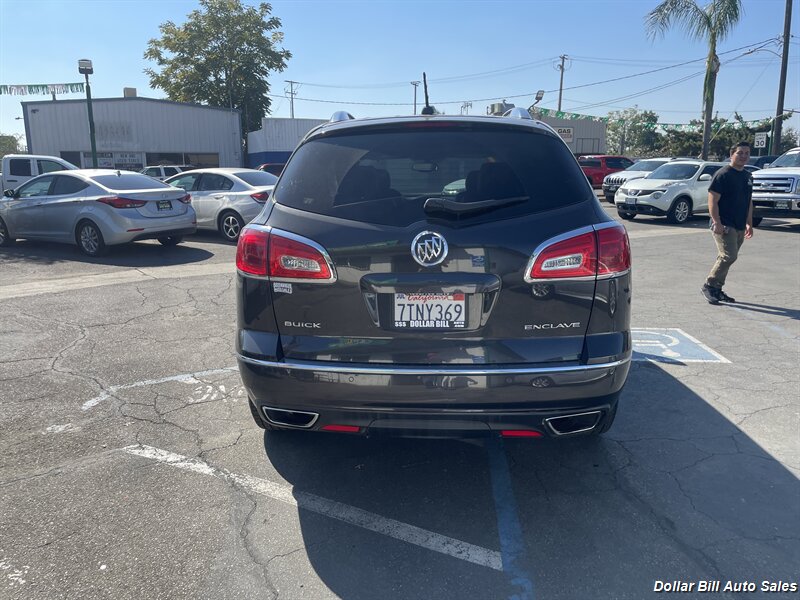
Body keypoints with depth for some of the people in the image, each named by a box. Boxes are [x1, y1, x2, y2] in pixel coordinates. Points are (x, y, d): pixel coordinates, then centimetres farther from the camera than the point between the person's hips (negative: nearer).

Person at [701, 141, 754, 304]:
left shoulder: (748, 176, 17)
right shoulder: (723, 174, -8)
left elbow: (749, 201, 25)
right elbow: (713, 200, -14)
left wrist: (749, 223, 20)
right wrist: (717, 222, -21)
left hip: (740, 227, 8)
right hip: (724, 225, -8)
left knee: (726, 258, 9)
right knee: (729, 256, -18)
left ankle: (717, 290, 17)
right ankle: (709, 286, -5)